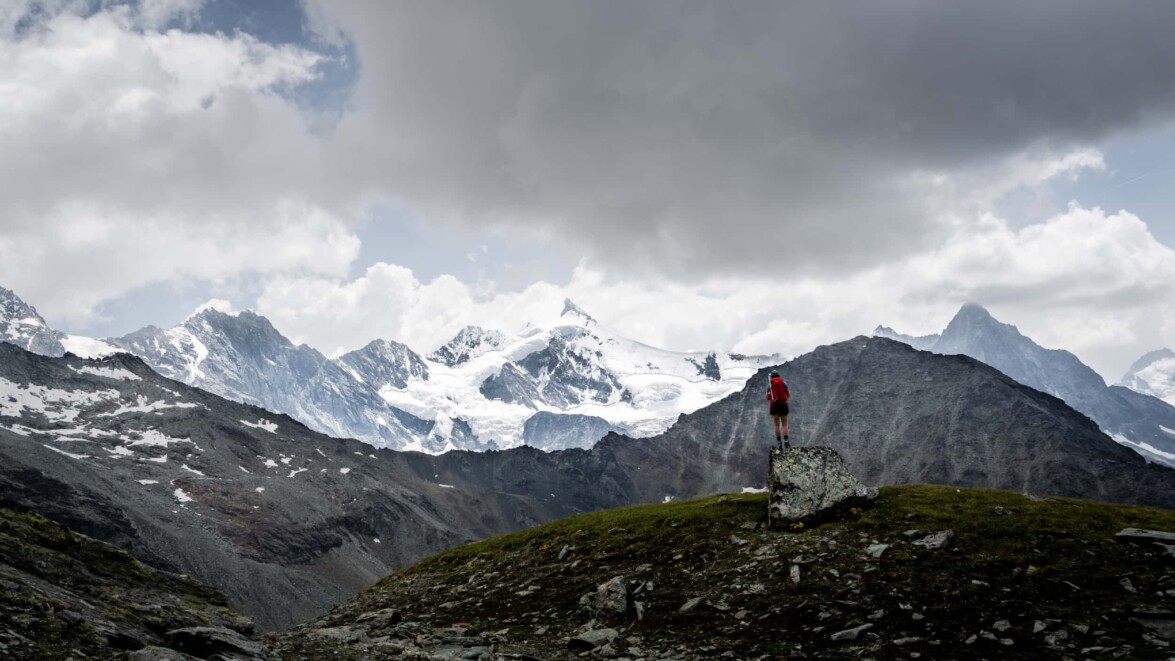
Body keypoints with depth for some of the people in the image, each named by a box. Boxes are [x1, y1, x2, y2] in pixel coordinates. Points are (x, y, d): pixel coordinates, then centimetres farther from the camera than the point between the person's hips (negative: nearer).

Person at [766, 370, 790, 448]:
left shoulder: (770, 386, 0)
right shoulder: (784, 384, -1)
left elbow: (767, 398, 3)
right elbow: (788, 395, 6)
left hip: (774, 406, 0)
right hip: (783, 405, 0)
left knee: (777, 425, 8)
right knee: (784, 424, 5)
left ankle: (779, 442, 5)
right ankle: (786, 441, -10)